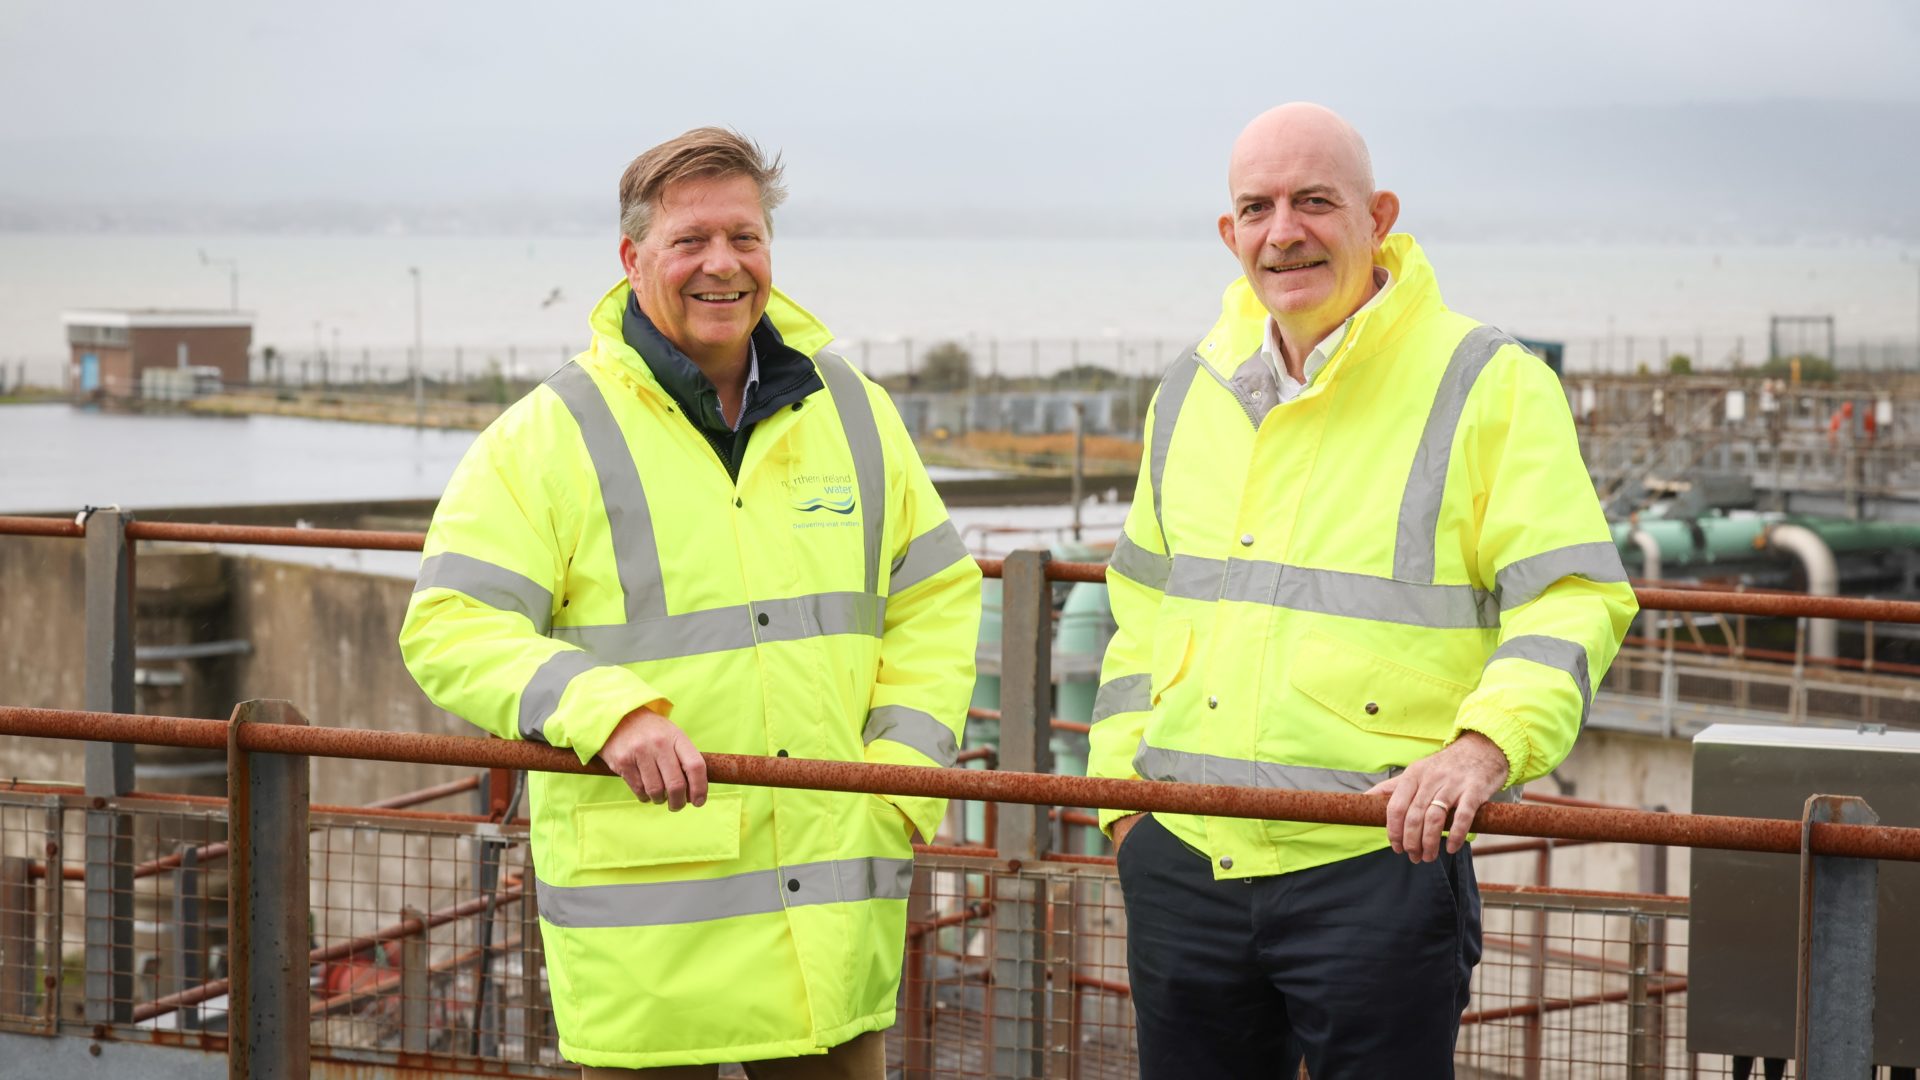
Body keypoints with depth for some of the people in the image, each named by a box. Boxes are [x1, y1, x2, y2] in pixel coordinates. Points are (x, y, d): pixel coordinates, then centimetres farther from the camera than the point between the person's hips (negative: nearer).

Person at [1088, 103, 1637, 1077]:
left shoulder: (1489, 385, -3)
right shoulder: (1192, 392, 13)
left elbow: (1574, 596, -8)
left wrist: (1489, 742, -23)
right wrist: (1121, 782, 14)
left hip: (1381, 861, -5)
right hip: (1185, 864, 5)